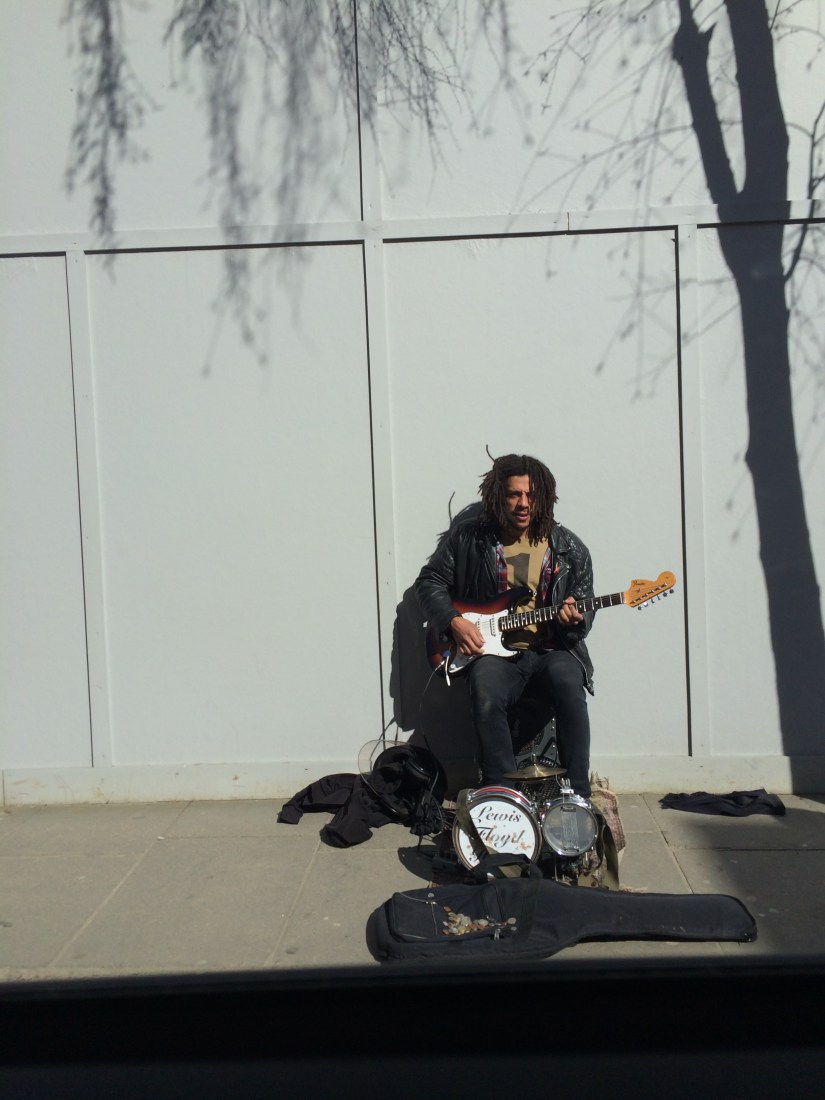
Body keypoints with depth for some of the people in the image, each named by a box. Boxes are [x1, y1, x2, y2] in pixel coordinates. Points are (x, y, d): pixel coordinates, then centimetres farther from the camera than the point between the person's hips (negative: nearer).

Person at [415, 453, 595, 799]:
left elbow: (585, 610, 10)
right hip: (493, 650, 0)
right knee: (487, 696, -34)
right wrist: (453, 621, -5)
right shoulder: (467, 537, 5)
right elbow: (429, 581, 11)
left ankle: (577, 797, -22)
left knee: (569, 686, -33)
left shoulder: (569, 548, 7)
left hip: (551, 650, 1)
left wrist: (575, 620, -15)